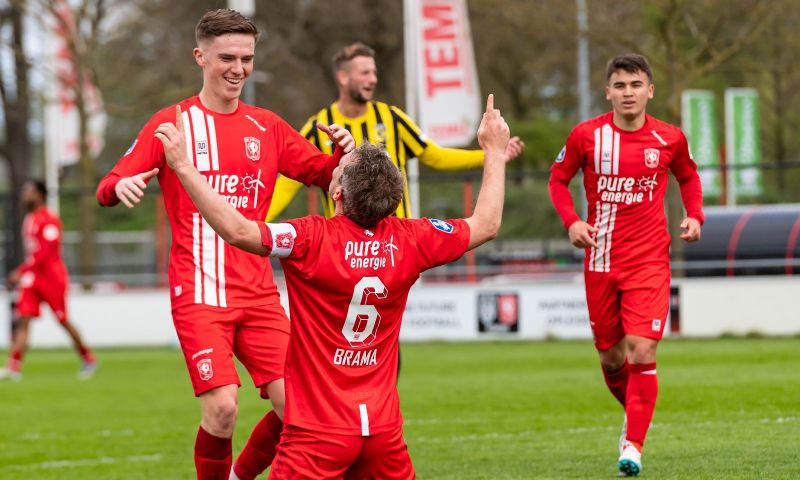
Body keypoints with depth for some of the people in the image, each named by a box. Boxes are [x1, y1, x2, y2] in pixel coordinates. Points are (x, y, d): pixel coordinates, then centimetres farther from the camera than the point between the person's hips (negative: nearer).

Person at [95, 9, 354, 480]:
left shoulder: (267, 127, 13)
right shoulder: (172, 124, 2)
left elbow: (323, 173, 16)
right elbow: (109, 189, -1)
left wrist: (344, 154, -7)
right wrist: (120, 187, -26)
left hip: (258, 294, 4)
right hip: (199, 294, -4)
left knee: (296, 407, -6)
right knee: (222, 409, -17)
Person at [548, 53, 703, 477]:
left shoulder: (669, 139, -1)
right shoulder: (586, 135, -3)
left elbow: (688, 176, 19)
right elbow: (558, 178, 10)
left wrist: (694, 215, 2)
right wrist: (571, 221, -6)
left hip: (649, 261, -1)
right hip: (600, 262, 1)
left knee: (641, 351, -16)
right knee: (610, 357, 9)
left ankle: (632, 446, -9)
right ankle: (635, 415, 39)